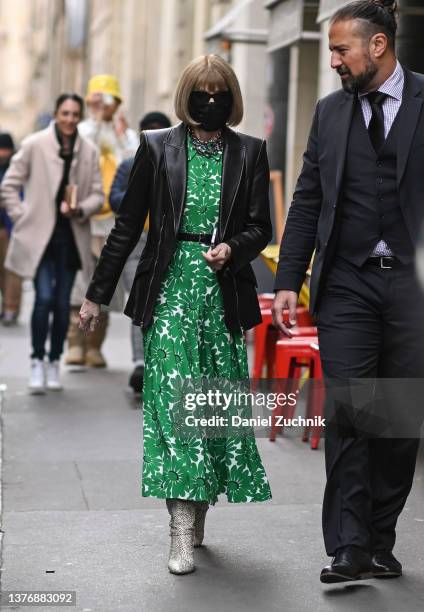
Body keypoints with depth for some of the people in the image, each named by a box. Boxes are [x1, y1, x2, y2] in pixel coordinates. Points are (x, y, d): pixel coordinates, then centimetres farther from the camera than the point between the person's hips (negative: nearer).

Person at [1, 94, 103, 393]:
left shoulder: (90, 151, 4)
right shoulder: (34, 145, -2)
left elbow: (98, 195, 7)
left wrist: (80, 209, -12)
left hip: (71, 237, 3)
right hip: (39, 235, -2)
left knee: (63, 303, 5)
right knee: (44, 297, -12)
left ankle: (54, 363, 19)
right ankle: (37, 362, 2)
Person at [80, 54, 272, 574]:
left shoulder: (250, 152, 7)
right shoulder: (157, 147, 4)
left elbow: (261, 228, 8)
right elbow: (127, 227, 6)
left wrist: (231, 247, -15)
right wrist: (96, 295, 5)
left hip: (223, 292, 2)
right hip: (170, 289, -2)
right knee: (172, 400, -10)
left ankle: (199, 514, 21)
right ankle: (181, 532, -9)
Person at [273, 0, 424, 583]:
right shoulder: (330, 111, 10)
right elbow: (306, 202, 11)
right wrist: (288, 280, 5)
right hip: (346, 283, 2)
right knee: (347, 413, -4)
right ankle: (348, 548, 1)